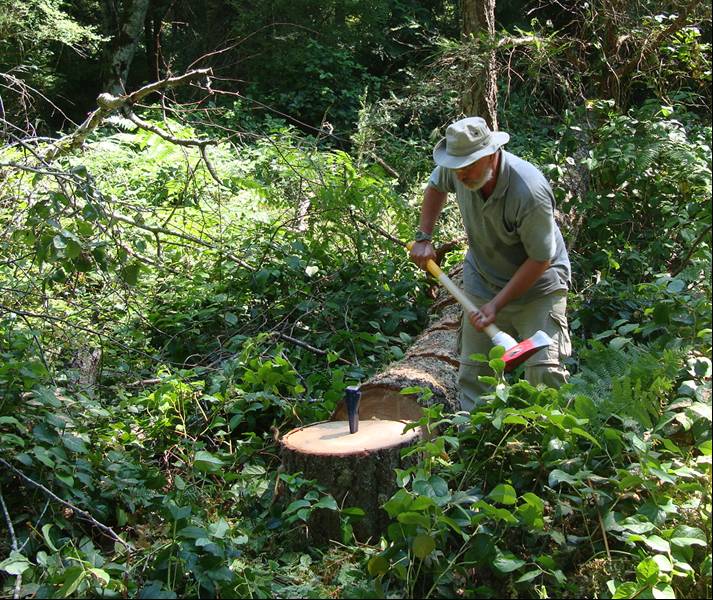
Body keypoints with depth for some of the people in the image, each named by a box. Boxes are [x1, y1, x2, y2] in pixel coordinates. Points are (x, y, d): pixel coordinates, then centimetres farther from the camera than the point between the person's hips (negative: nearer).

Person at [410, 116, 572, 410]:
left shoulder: (530, 191, -33)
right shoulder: (458, 169, -15)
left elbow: (540, 259, -24)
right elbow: (435, 186, 11)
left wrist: (497, 304, -23)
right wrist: (423, 238, 2)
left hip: (538, 285, -5)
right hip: (482, 282, 5)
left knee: (544, 370, -14)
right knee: (473, 372, 9)